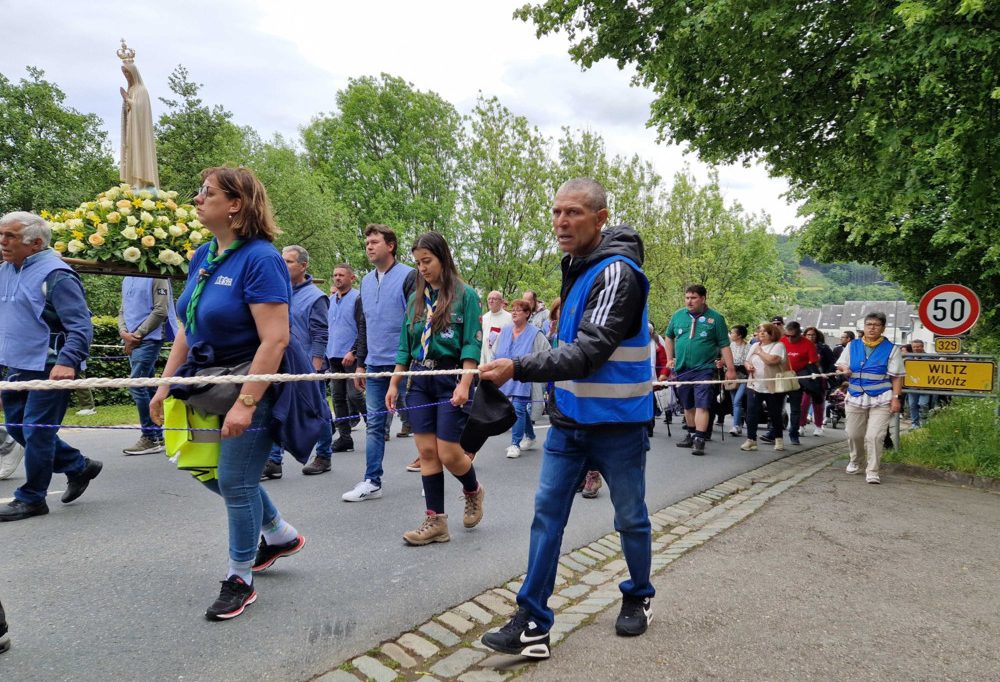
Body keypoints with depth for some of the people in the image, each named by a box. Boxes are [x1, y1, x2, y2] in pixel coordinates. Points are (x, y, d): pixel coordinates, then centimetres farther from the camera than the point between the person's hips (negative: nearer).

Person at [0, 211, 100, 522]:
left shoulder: (55, 274, -16)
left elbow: (81, 327, -19)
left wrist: (67, 362, -30)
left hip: (49, 369, -9)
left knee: (36, 432, -1)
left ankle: (31, 499, 15)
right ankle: (79, 467, 29)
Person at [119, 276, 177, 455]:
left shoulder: (156, 276, -7)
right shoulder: (127, 279, 16)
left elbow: (161, 311, -14)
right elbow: (122, 309, 17)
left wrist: (137, 335, -13)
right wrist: (124, 332, -3)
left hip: (150, 339, -8)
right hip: (132, 341, 8)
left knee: (136, 386, -12)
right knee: (146, 387, 10)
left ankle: (150, 438, -5)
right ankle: (157, 435, 17)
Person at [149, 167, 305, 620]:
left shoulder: (260, 258, -20)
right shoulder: (202, 256, 6)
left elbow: (275, 339, -26)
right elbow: (188, 329, 12)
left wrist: (246, 403, -27)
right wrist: (165, 386, 9)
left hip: (254, 383, -9)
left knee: (235, 481, 2)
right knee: (209, 469, 18)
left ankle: (240, 580, 24)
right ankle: (281, 535, 38)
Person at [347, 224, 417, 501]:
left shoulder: (408, 276, -6)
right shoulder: (366, 281, 15)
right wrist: (360, 363, 16)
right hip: (375, 365, 6)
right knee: (375, 425, 8)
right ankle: (372, 482, 16)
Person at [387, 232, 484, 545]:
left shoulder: (465, 295, -3)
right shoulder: (416, 298, 12)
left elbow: (472, 344, -10)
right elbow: (405, 345, 15)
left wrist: (464, 385, -19)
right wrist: (394, 383, 9)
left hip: (450, 379, -5)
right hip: (419, 380, 5)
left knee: (448, 454, -5)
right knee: (426, 451, 3)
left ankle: (473, 491, 27)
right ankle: (435, 521, 13)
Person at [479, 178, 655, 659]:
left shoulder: (618, 272, -19)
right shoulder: (578, 267, 9)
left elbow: (590, 353, -28)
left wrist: (518, 369, -34)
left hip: (617, 423, -7)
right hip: (569, 420, 7)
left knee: (630, 518, 12)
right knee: (547, 515, 3)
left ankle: (638, 598, 36)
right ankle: (533, 623, 11)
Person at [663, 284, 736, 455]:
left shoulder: (715, 318, -4)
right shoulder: (678, 315, 5)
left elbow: (724, 345, -2)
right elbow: (669, 336, 20)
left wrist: (730, 368, -5)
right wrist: (670, 358, 15)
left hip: (704, 369, -4)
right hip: (682, 369, 4)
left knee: (702, 405, -11)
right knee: (688, 406, 16)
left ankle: (699, 440, -10)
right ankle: (691, 434, 31)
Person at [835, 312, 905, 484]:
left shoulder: (891, 349, -1)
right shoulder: (852, 346, 6)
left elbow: (897, 376, -2)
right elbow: (840, 364, 14)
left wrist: (896, 398, -10)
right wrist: (844, 369, -10)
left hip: (881, 400, -3)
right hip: (856, 398, 3)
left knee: (874, 436, -12)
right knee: (854, 434, 13)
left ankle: (872, 471, -1)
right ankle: (855, 461, 38)